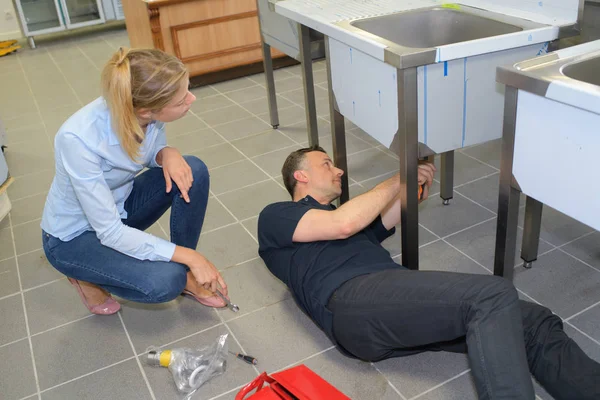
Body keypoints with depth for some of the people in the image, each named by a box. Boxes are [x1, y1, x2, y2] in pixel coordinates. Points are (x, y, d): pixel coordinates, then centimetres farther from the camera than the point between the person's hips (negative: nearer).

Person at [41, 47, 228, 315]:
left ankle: (185, 274, -1)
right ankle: (86, 276, 4)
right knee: (166, 280, -27)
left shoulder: (147, 109, -21)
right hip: (73, 236, -5)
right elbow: (110, 232, -32)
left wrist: (168, 153, -22)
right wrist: (189, 256, -30)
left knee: (193, 171, -19)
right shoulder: (79, 138, -37)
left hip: (119, 204, 6)